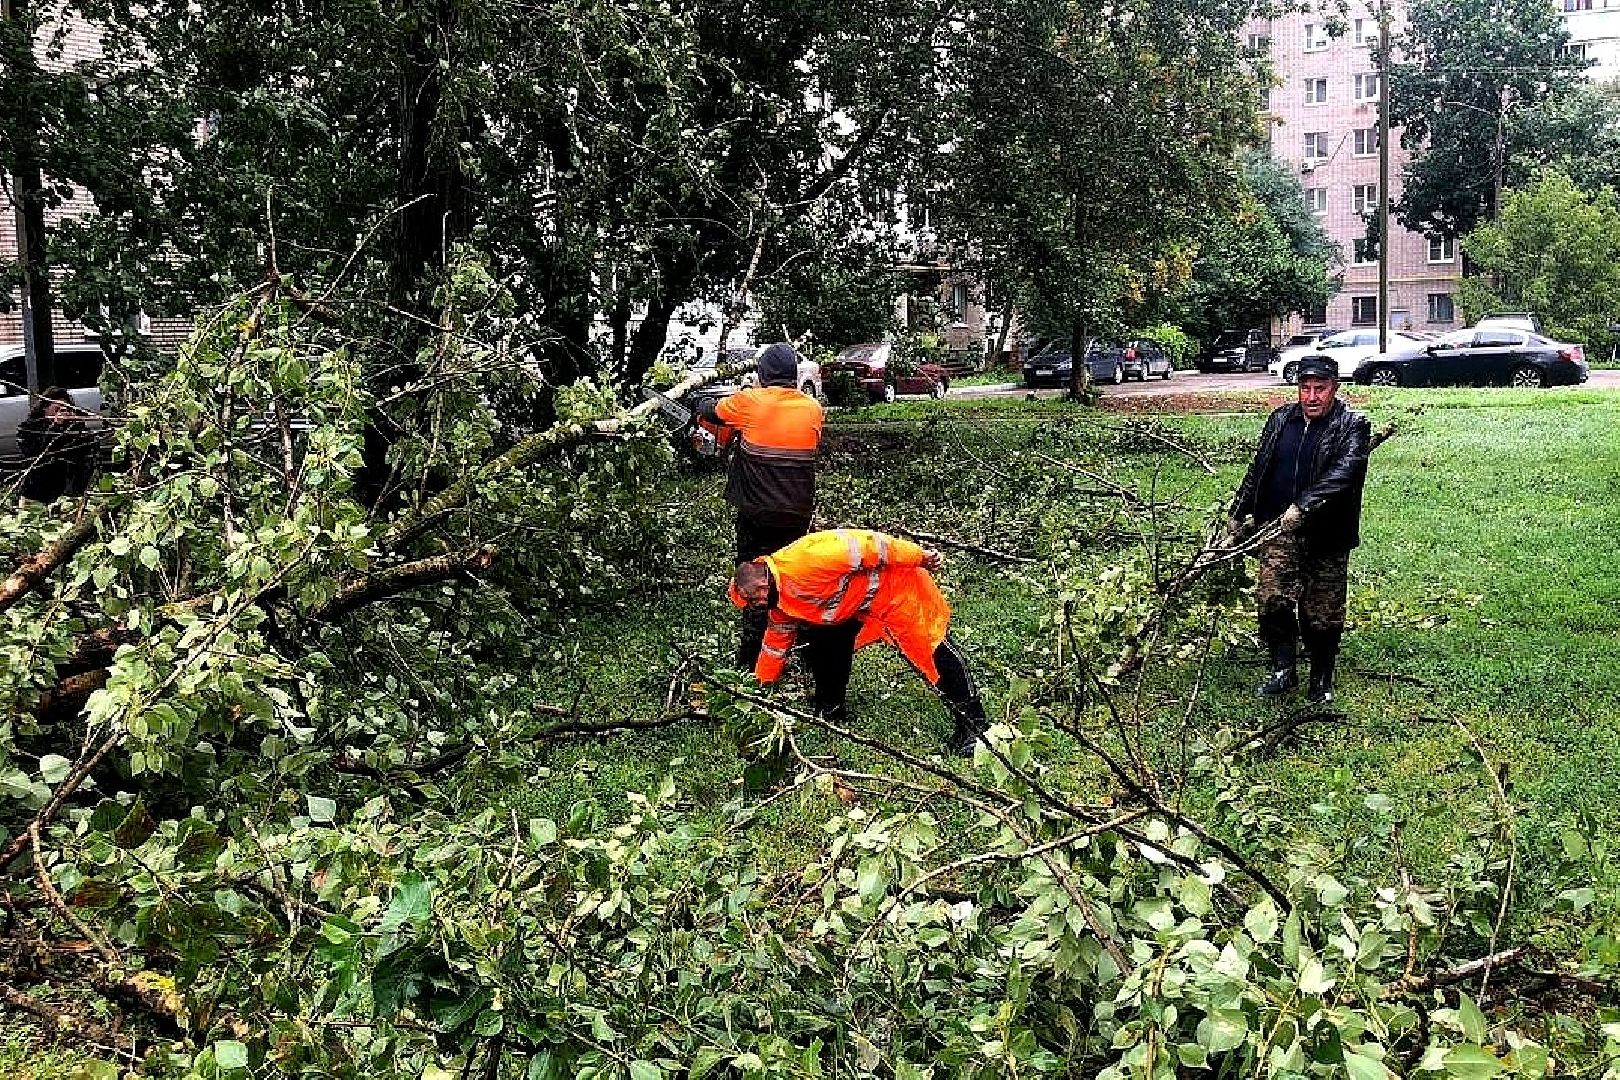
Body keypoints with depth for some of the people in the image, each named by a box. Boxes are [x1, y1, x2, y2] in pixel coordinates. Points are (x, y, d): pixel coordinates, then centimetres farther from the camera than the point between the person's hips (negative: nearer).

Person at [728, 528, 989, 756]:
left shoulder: (799, 563, -29)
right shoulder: (781, 605, 3)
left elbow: (860, 546, -29)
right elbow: (776, 641, 19)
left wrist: (920, 557, -25)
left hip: (892, 583, -9)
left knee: (930, 647, -11)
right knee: (822, 643, 6)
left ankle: (972, 723, -8)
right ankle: (830, 711, 21)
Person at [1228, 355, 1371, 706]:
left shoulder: (1352, 426, -5)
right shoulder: (1280, 420, 9)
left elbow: (1343, 473, -21)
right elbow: (1258, 470, 18)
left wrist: (1303, 507, -31)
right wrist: (1238, 515, 18)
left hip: (1327, 535, -3)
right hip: (1279, 531, 3)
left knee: (1323, 614, 5)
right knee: (1271, 599, -10)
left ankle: (1322, 679, 22)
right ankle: (1282, 668, 6)